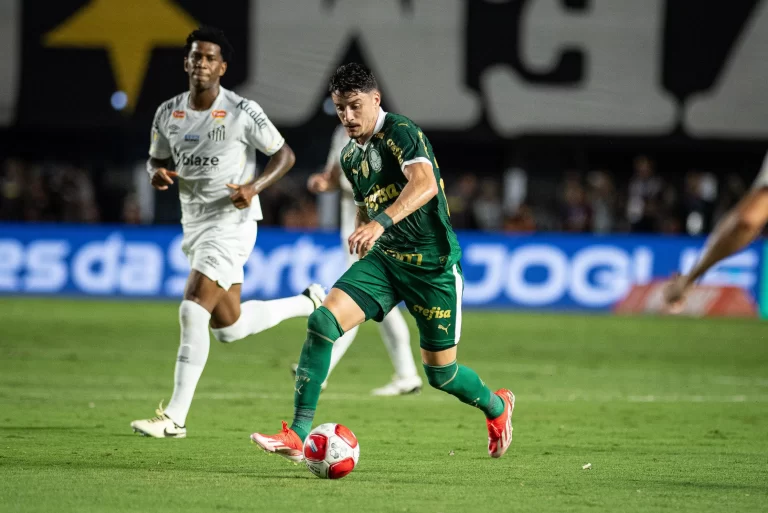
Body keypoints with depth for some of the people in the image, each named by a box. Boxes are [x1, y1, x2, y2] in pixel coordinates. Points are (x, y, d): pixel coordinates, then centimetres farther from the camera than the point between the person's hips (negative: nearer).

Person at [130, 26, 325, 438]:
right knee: (228, 327, 14)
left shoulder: (242, 112, -10)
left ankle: (175, 417, -18)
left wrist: (254, 187, -19)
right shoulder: (168, 113, 5)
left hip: (230, 222, -7)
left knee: (193, 310, -19)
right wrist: (157, 173, -6)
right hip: (194, 224, 7)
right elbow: (156, 159, 18)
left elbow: (285, 155, -2)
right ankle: (309, 303, 39)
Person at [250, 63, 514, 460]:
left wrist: (380, 223, -48)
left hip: (433, 263, -6)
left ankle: (496, 406, 37)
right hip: (383, 257, 6)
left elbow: (425, 184, -35)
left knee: (440, 374, 2)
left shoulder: (400, 133, -16)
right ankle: (297, 436, -20)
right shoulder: (351, 156, 10)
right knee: (323, 321, -18)